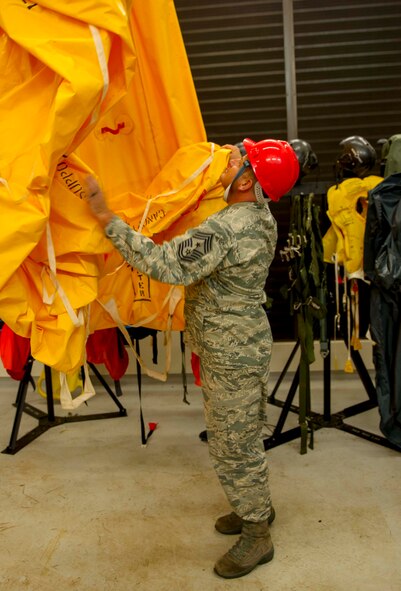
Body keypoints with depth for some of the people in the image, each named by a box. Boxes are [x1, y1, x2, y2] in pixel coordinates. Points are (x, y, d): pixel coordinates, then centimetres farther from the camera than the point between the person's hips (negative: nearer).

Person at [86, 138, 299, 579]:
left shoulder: (226, 228, -28)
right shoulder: (260, 216, 3)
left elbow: (164, 263, -34)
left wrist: (107, 218, -31)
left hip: (232, 357, -10)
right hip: (239, 347, 10)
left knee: (232, 446, 6)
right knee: (242, 439, 24)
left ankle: (256, 537, 25)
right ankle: (257, 507, 43)